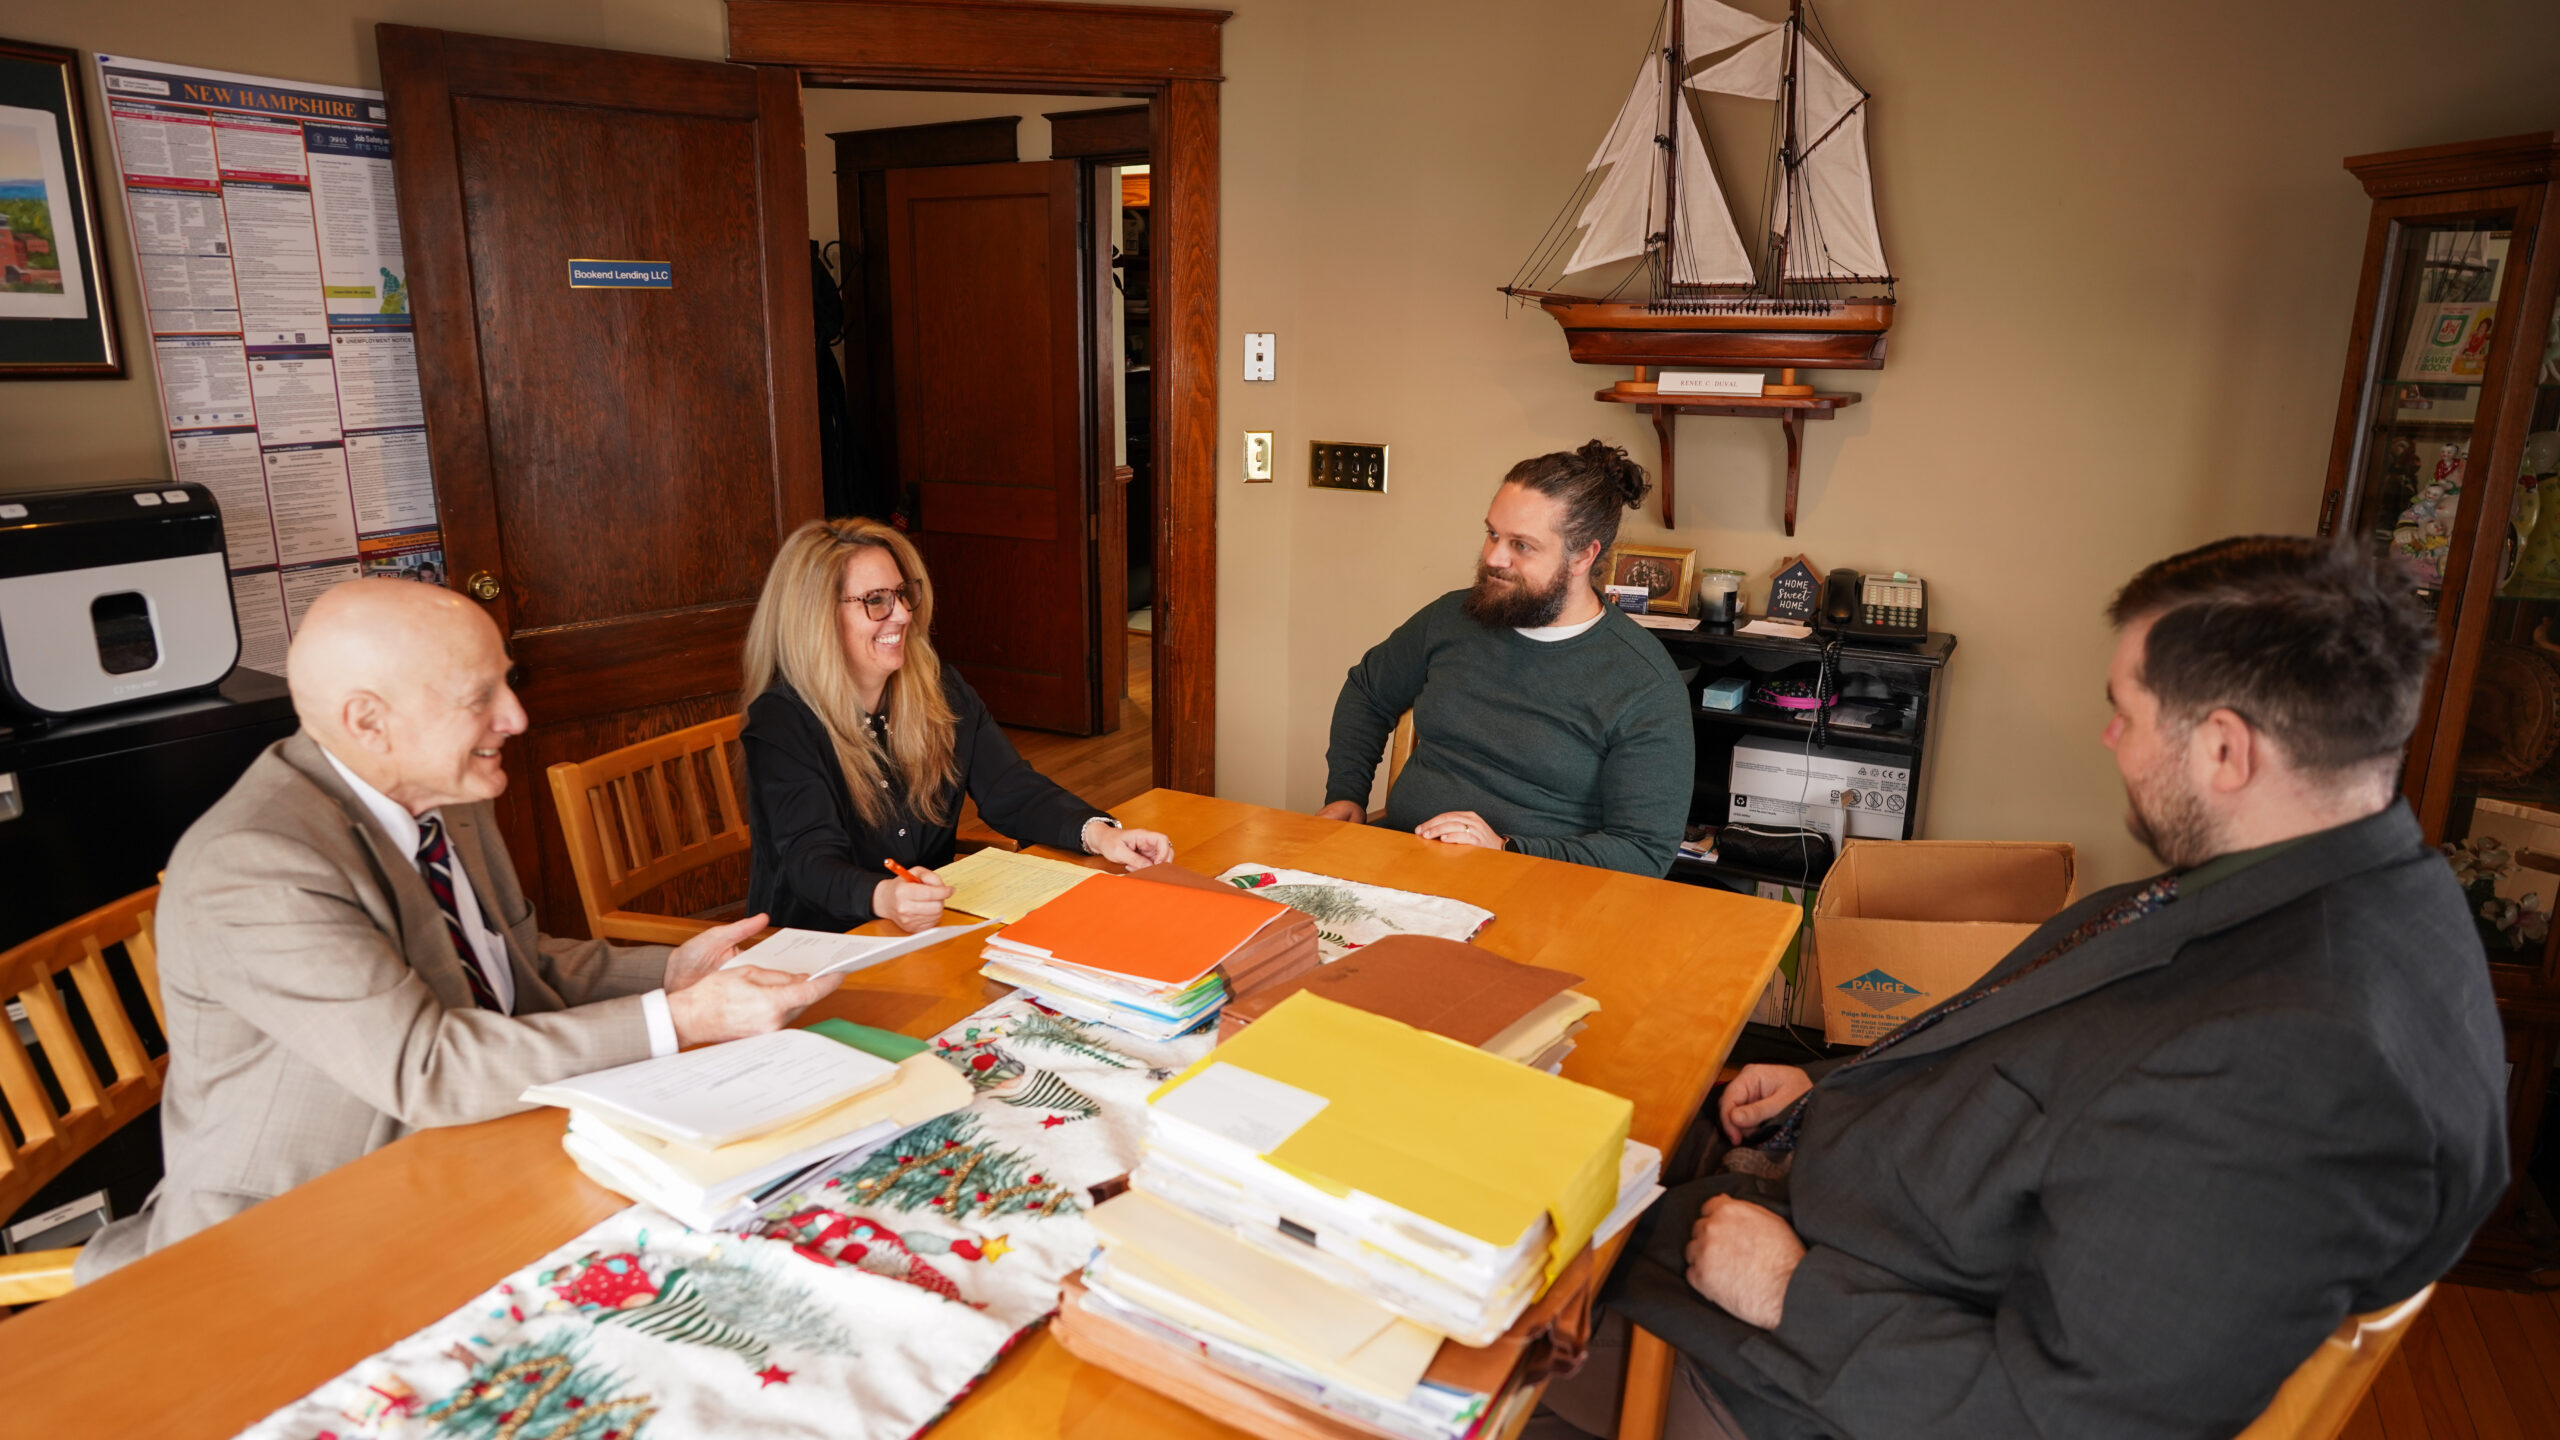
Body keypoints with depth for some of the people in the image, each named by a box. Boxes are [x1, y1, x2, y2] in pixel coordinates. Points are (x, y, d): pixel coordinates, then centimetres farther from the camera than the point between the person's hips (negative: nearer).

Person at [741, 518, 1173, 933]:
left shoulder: (942, 691, 6)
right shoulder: (780, 725, -13)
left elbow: (1011, 791, 1)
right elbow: (811, 858, -25)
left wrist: (1096, 832, -19)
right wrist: (884, 897, -48)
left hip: (935, 926, 4)